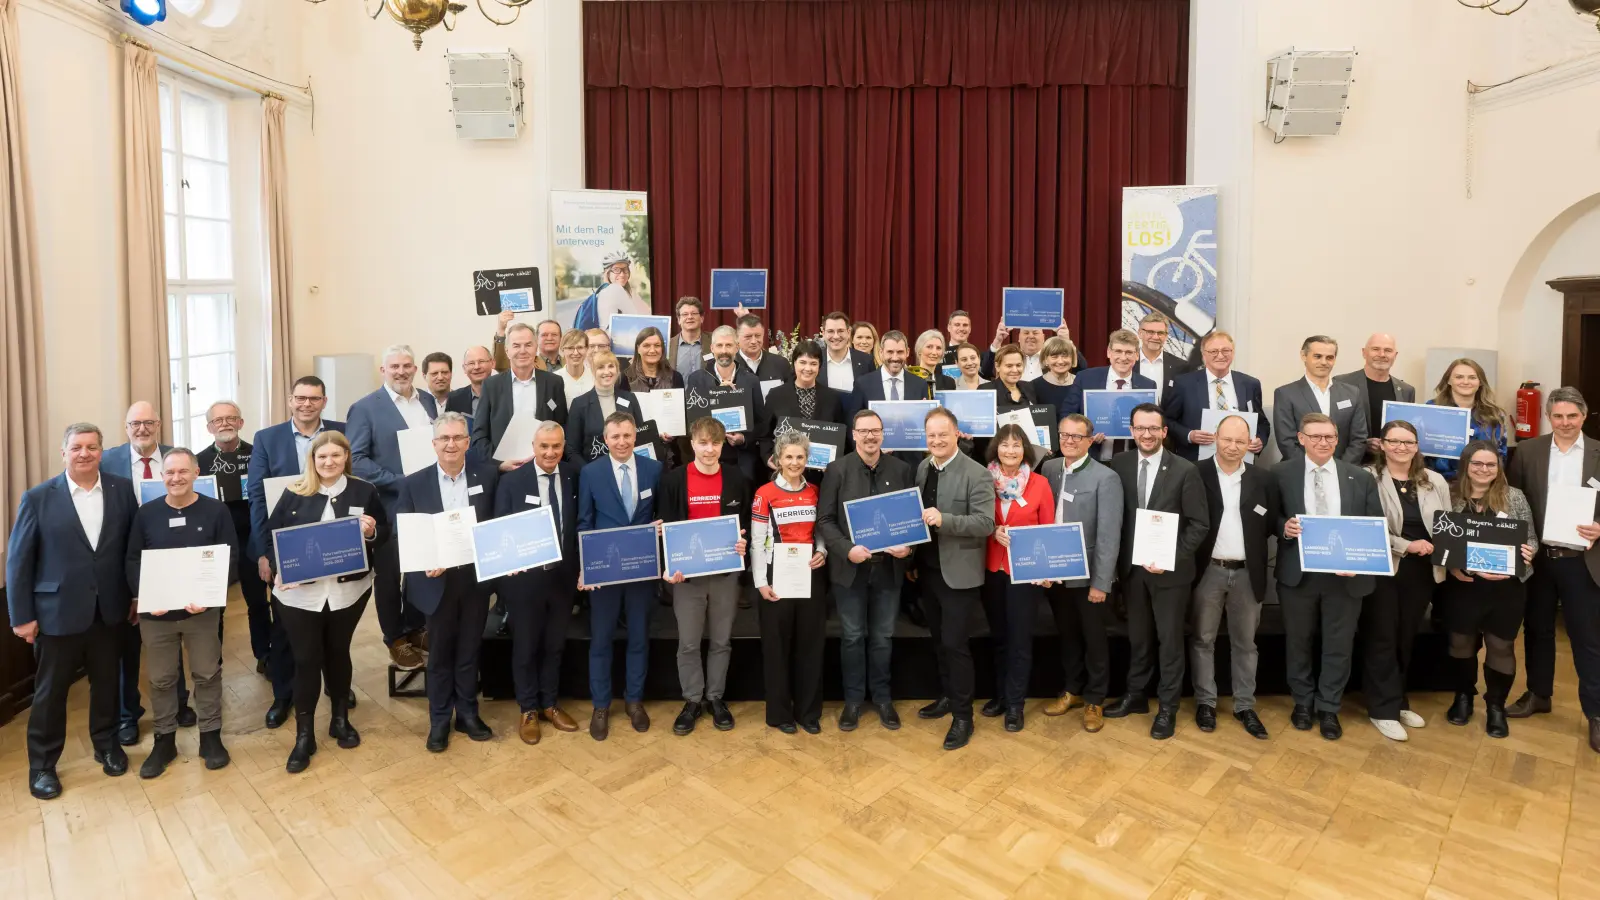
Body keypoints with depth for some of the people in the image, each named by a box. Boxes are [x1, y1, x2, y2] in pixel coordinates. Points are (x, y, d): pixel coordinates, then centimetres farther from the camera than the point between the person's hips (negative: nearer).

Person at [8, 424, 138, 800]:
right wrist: (21, 616, -6)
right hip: (57, 610, -2)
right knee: (50, 691, 11)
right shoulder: (38, 497, -7)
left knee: (107, 682, 16)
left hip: (108, 608, 2)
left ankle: (106, 744, 36)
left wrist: (138, 593, 2)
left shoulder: (122, 488, -2)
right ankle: (42, 765, 28)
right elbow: (18, 560, -5)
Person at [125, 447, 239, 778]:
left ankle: (211, 736, 24)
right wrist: (145, 597, -15)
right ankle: (164, 740, 29)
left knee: (207, 674, 10)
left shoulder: (216, 511, -6)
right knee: (161, 679, 13)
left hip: (202, 610, -1)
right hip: (155, 612, 2)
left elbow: (231, 559, -7)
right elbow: (132, 562, 1)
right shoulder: (146, 513, 0)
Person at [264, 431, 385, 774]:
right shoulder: (294, 493, -1)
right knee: (306, 660, 4)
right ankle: (304, 735, 18)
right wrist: (278, 570, -13)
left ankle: (340, 719, 34)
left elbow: (385, 535, 3)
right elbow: (270, 535, 2)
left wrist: (372, 531, -19)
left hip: (348, 590, 1)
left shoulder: (364, 491, -1)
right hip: (300, 592, 0)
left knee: (338, 653, 16)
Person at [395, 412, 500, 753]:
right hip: (436, 581, -1)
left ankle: (468, 713, 31)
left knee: (470, 650, 14)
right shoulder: (414, 483, -4)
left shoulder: (487, 475, -2)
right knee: (439, 653, 13)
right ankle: (439, 720, 29)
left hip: (477, 578, 1)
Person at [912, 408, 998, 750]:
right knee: (939, 640, 18)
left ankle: (963, 716, 12)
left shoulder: (977, 474, -15)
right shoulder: (922, 468, 6)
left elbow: (985, 523, -20)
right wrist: (912, 558, 8)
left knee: (955, 643, -2)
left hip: (958, 573, -6)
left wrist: (943, 520, -32)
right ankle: (948, 697, 35)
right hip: (927, 569, 7)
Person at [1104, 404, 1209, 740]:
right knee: (1137, 636, 17)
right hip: (1132, 567, 3)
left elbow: (1200, 523, -9)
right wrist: (1119, 559, -6)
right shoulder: (1119, 464, -1)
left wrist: (1172, 557, -17)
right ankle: (1136, 695, 33)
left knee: (1170, 639, 10)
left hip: (1170, 569, -3)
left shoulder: (1184, 470, -10)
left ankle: (1167, 707, 23)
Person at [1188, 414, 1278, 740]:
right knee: (1203, 639, 8)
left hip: (1247, 573, 2)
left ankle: (1245, 706, 22)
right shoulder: (1196, 474, -4)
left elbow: (1271, 523, 7)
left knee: (1245, 642, 12)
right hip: (1208, 571, -2)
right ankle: (1205, 702, 20)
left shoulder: (1262, 479, 4)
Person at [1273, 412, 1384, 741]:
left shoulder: (1361, 478, 3)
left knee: (1338, 645, 9)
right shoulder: (1281, 474, -2)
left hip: (1345, 574, 1)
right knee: (1298, 642, 13)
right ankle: (1303, 701, 31)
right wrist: (1284, 526, -20)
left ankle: (1328, 709, 26)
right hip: (1298, 573, -1)